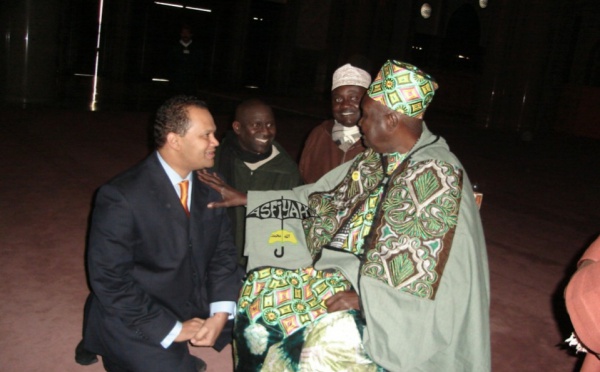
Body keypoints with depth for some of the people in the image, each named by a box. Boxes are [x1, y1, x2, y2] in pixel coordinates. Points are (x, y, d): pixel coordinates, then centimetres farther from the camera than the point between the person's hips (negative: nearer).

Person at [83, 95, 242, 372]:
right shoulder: (121, 197, -20)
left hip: (198, 305, 7)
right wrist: (173, 329, -20)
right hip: (139, 322, -6)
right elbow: (109, 281, -20)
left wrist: (220, 314, -12)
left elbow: (224, 250, 2)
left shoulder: (208, 186, 0)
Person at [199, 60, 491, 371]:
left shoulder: (439, 174, -18)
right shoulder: (376, 161, 6)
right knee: (263, 287, 1)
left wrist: (364, 296, -27)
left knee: (332, 341, -29)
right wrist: (246, 198, 11)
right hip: (350, 271, 8)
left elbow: (431, 266, -22)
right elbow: (318, 198, 11)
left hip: (392, 299, -8)